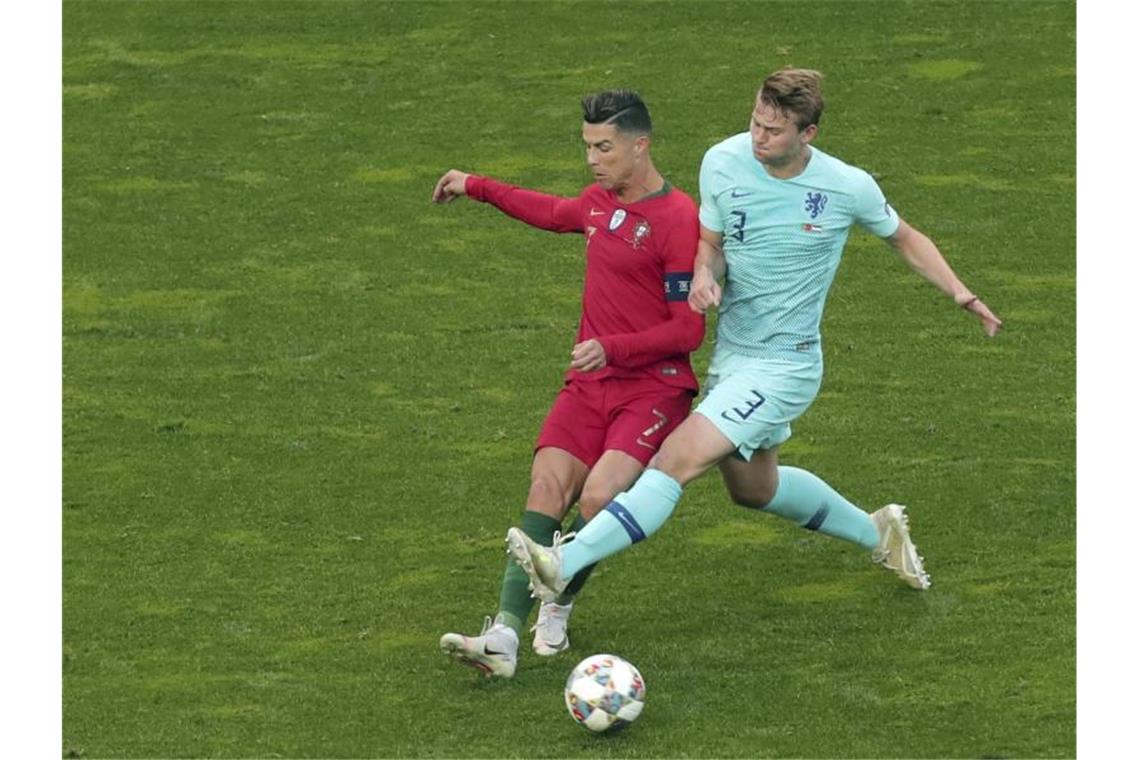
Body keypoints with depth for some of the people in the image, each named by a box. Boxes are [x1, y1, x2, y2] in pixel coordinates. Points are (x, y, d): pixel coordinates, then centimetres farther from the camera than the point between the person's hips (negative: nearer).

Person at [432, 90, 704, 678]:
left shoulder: (678, 219, -13)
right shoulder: (600, 201, 11)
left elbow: (689, 330, -14)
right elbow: (552, 213, 37)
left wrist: (613, 348, -23)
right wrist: (477, 187, 41)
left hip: (654, 387, -6)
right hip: (590, 383, 6)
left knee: (599, 495, -26)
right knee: (546, 489, -13)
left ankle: (559, 605, 1)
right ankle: (504, 636, -23)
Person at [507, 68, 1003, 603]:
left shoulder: (849, 188, -13)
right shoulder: (722, 163, -7)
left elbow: (904, 238, 7)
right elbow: (710, 243, 6)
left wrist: (959, 293, 1)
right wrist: (704, 273, -17)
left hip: (785, 364, -6)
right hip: (730, 353, 6)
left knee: (678, 460, -21)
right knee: (753, 487, 25)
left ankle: (565, 563, -26)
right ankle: (877, 533, 47)